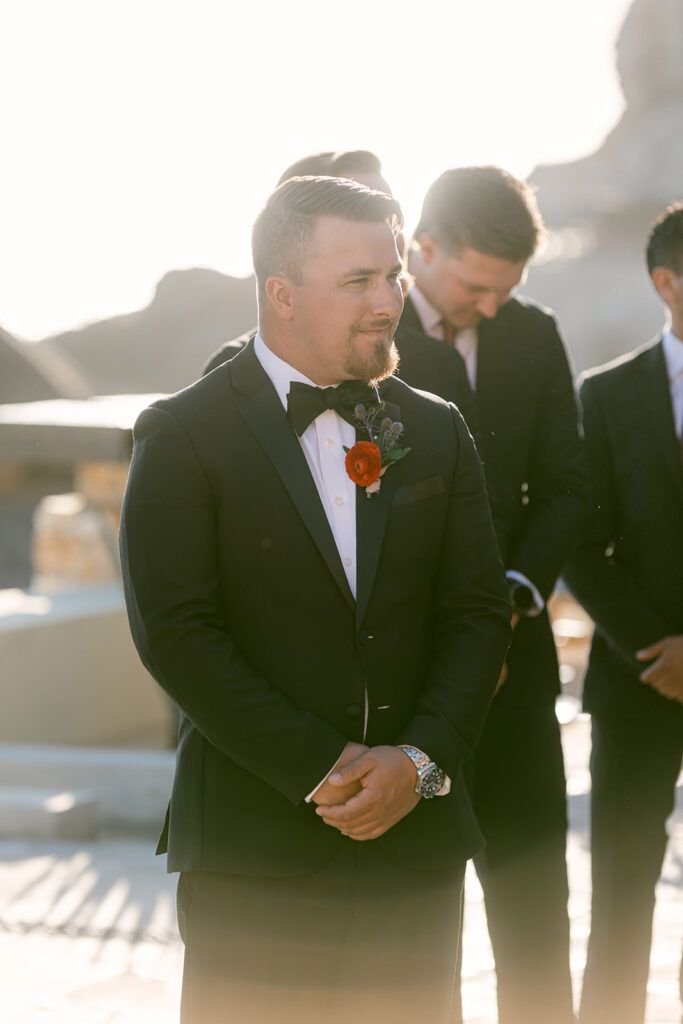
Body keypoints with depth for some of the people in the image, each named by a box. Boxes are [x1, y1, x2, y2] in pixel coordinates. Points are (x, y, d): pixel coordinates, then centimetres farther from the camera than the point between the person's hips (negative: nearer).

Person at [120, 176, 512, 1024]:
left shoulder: (436, 432, 11)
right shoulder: (184, 436, -4)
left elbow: (478, 613, 7)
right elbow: (175, 631, -11)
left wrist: (422, 760, -9)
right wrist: (321, 770, -14)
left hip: (416, 836, 4)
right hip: (254, 852, -4)